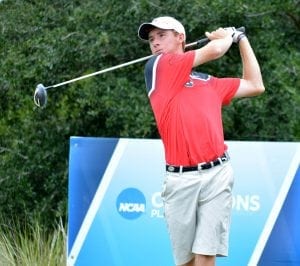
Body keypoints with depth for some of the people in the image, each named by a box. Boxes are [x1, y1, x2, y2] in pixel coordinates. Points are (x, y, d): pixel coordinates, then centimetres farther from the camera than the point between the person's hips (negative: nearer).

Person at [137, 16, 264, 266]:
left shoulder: (209, 82, 22)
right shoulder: (157, 67, 7)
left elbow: (255, 86, 28)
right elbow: (214, 50, 3)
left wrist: (241, 38, 33)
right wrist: (226, 36, 23)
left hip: (217, 174, 2)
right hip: (180, 179, -2)